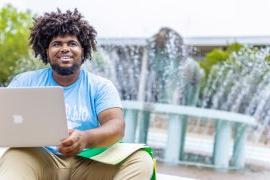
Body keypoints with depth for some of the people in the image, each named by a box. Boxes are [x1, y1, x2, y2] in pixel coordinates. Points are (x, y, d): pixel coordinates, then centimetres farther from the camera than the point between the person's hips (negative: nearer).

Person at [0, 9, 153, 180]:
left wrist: (85, 138, -31)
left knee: (141, 161, -24)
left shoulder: (100, 86, 8)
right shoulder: (26, 81, 12)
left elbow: (116, 125, -7)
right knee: (15, 157, -36)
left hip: (87, 163, 2)